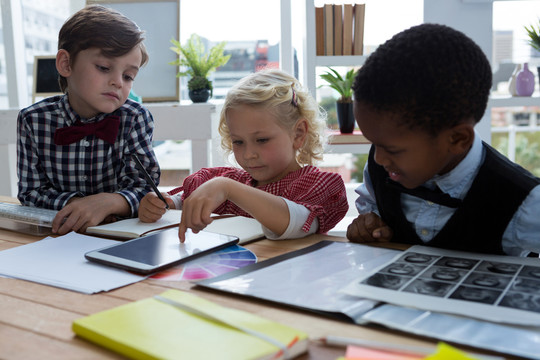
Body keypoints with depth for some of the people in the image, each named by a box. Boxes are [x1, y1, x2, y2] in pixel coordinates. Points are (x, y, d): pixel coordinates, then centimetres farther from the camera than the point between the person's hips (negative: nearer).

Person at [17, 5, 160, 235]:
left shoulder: (135, 119, -8)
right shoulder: (33, 120, -5)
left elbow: (143, 187, -13)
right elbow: (31, 191, -2)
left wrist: (108, 202, -34)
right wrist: (72, 204, -22)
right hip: (54, 233, 1)